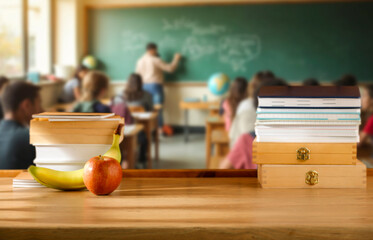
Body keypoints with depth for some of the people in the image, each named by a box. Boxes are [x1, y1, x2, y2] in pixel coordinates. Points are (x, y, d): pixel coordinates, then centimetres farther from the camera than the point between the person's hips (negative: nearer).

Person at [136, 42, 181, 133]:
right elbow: (170, 68, -8)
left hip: (144, 86, 6)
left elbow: (137, 74, 13)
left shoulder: (140, 61, 8)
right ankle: (160, 130, -2)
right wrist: (176, 59, 6)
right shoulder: (156, 60, -10)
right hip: (155, 86, -6)